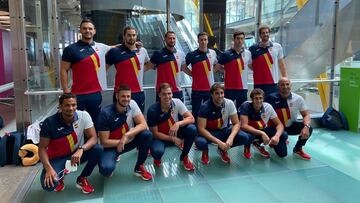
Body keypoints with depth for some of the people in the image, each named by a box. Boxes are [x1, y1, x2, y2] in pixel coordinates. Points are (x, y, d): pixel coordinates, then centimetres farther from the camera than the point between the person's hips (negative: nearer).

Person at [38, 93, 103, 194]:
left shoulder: (83, 116, -16)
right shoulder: (50, 122, -20)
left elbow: (93, 138, -18)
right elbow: (42, 148, -14)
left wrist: (81, 149, -38)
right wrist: (48, 168, -29)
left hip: (77, 153, 2)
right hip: (58, 158, -2)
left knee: (98, 149, -27)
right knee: (48, 185, -28)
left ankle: (82, 179, -1)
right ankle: (60, 176, 13)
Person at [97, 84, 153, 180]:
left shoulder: (132, 104, -13)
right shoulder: (106, 113, -23)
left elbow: (143, 125, -18)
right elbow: (104, 142, -19)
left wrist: (126, 135, -29)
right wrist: (123, 140, -22)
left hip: (128, 140, 4)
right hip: (111, 146, -4)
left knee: (147, 135, -24)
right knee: (106, 169, -32)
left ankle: (139, 168, -2)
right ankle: (108, 169, 11)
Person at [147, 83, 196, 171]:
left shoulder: (177, 102, -15)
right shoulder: (153, 110, -21)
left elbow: (191, 119, -18)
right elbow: (155, 133, -15)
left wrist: (178, 124, -36)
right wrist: (172, 139, -23)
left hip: (176, 133, 3)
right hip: (161, 137, -3)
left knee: (192, 128, -26)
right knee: (157, 151, -36)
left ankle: (184, 157, -1)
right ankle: (157, 158, 8)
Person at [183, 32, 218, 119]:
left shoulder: (213, 53, 4)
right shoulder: (191, 55, -5)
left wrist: (210, 73, 8)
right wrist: (193, 74, -3)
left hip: (210, 89, 3)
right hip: (197, 90, -3)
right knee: (195, 113, 4)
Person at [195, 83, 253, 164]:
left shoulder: (229, 103, -13)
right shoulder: (205, 107, -21)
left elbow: (236, 123, -11)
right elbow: (201, 128, -25)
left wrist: (231, 138, -31)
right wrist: (218, 142, -33)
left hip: (223, 131, 3)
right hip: (209, 133, -3)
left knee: (245, 138, -21)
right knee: (200, 142, -37)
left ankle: (223, 149, 7)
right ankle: (205, 151, 3)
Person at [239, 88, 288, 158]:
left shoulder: (268, 107, -16)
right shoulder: (245, 106, -26)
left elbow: (279, 124, -12)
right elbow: (244, 126, -33)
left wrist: (277, 135, -34)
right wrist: (261, 134, -42)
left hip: (263, 130, 4)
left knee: (283, 135, -17)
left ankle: (259, 144, 9)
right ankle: (247, 147, 1)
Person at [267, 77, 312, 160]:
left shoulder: (298, 99, -10)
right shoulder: (272, 98, -17)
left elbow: (306, 115, -9)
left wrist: (306, 126, -30)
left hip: (291, 126, 3)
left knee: (309, 129, -25)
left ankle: (298, 149, 4)